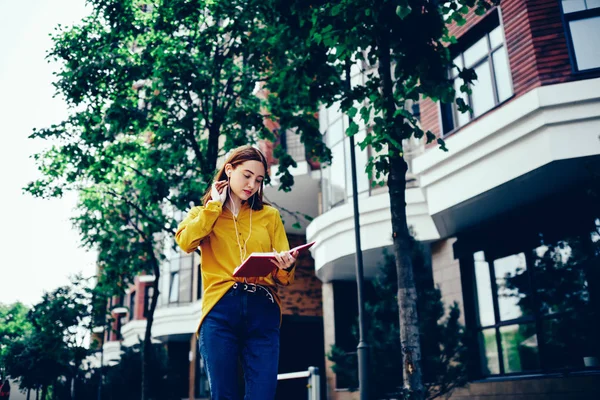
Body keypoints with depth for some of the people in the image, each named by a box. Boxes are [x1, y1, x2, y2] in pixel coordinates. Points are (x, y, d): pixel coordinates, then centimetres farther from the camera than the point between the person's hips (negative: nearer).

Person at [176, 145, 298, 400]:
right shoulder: (203, 214, 18)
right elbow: (186, 242, -7)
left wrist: (286, 267, -11)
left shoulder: (270, 215, 20)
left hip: (262, 311, 1)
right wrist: (215, 205, 4)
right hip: (220, 310, -1)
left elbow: (282, 277, 13)